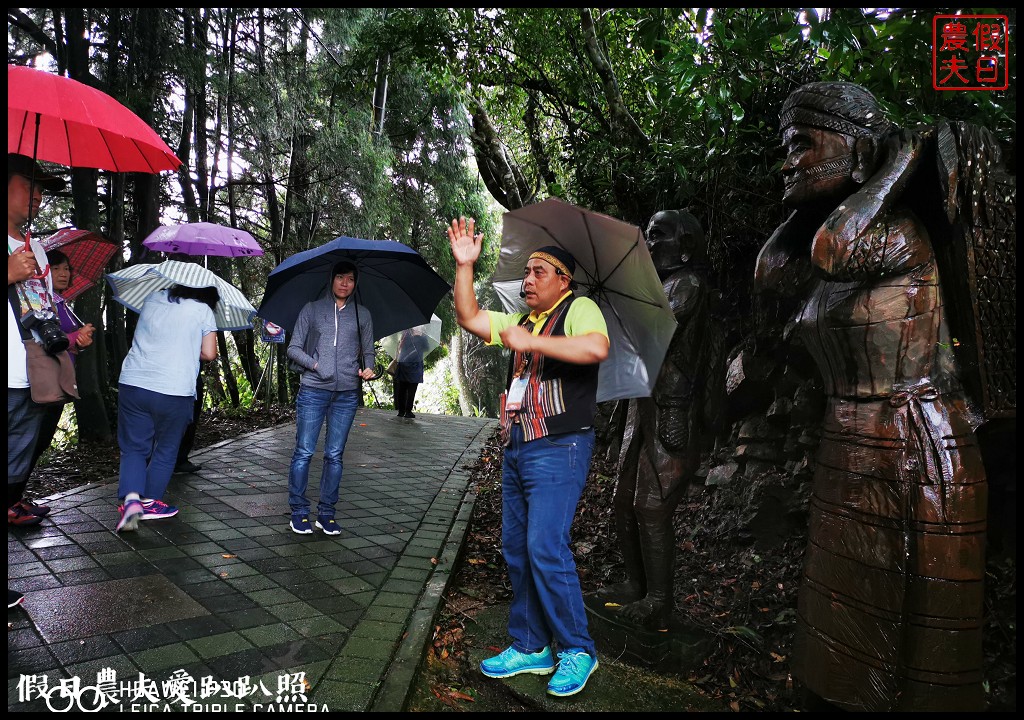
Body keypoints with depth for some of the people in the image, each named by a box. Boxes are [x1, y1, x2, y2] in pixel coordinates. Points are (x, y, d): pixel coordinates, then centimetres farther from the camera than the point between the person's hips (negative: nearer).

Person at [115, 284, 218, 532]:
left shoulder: (152, 298, 13)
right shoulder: (203, 310, -1)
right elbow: (208, 353, -3)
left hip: (132, 384, 3)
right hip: (174, 391, -3)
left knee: (133, 447, 13)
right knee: (165, 451, 15)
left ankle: (131, 498, -6)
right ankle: (150, 503, 23)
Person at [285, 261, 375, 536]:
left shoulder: (362, 315, 13)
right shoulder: (312, 309, 8)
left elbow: (368, 352, 16)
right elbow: (293, 348, 6)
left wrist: (367, 369, -5)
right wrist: (315, 364, -9)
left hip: (347, 394, 2)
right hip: (313, 390, -1)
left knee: (335, 455, 5)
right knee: (304, 452, -1)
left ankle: (326, 513, 15)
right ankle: (299, 511, 11)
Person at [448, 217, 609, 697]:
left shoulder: (578, 309, -6)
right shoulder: (521, 322, 18)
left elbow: (596, 348, -26)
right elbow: (469, 318, 16)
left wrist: (531, 342, -24)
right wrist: (464, 266, 6)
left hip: (558, 450, -9)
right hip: (517, 450, 9)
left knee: (546, 549, -12)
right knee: (516, 550, 11)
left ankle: (577, 651, 7)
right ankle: (530, 648, 24)